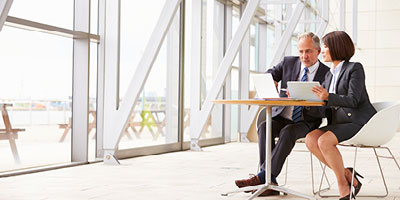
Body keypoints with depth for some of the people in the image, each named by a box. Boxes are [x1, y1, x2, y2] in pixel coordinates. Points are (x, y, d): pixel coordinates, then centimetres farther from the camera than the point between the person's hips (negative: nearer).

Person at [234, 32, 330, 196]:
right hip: (281, 117, 3)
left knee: (288, 132, -35)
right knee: (264, 126, -29)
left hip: (306, 123, -3)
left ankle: (263, 176, -33)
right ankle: (271, 182, -33)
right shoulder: (289, 62, 8)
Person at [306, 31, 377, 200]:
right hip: (340, 122, 8)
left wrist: (328, 96, -31)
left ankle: (343, 185, -13)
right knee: (310, 139, -16)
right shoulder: (329, 75, 18)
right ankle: (347, 175, -9)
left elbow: (353, 100, -16)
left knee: (324, 140, -29)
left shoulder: (355, 68, -5)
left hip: (358, 121, -8)